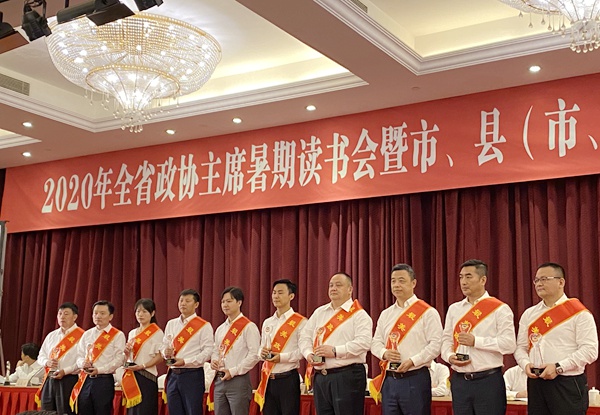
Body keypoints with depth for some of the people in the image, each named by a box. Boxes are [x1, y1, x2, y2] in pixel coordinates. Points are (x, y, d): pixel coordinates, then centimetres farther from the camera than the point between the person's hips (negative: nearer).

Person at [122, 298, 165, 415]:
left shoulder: (157, 333, -3)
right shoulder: (132, 333, 16)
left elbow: (159, 357, -9)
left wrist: (142, 366, -20)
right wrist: (126, 352, -1)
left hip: (146, 376, -6)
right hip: (131, 377, 6)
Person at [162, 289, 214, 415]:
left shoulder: (204, 326, -4)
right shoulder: (171, 324, 14)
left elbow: (208, 351, -11)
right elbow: (165, 347, 18)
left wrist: (185, 361, -17)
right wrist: (167, 353, -5)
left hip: (192, 375, -5)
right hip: (173, 375, 6)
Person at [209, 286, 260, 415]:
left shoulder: (248, 327, -7)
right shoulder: (220, 329, 15)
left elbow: (254, 355, -13)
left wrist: (233, 371, -15)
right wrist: (214, 361, 1)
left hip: (238, 380, -7)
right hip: (219, 380, 7)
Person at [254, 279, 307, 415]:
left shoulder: (300, 322, -6)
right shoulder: (267, 323, 15)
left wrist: (283, 357, -20)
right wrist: (262, 353, -2)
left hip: (288, 378, -6)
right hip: (268, 379, 6)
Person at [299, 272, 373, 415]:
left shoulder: (359, 314, -4)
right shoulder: (319, 312, 17)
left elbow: (364, 342, -17)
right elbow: (305, 337, 17)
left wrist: (335, 351, -21)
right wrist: (309, 354, -4)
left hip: (347, 376, -6)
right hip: (320, 376, 6)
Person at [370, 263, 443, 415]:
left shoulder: (427, 312, -3)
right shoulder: (386, 314, 15)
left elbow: (435, 344, -11)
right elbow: (375, 342, 16)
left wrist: (413, 361, -19)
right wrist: (384, 353, -6)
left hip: (415, 379, -5)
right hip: (389, 380, 6)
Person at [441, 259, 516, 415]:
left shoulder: (499, 309, -4)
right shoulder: (454, 309, 13)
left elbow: (509, 344, -12)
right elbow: (446, 340, 13)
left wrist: (476, 341, -17)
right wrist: (450, 356, -8)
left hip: (488, 380, -5)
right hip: (459, 381, 5)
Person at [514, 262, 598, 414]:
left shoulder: (579, 313, -4)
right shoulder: (529, 314, 13)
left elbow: (590, 350, -10)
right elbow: (521, 347, 16)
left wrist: (558, 367, -17)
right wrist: (526, 364, -6)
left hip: (567, 385, -5)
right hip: (536, 383, 5)